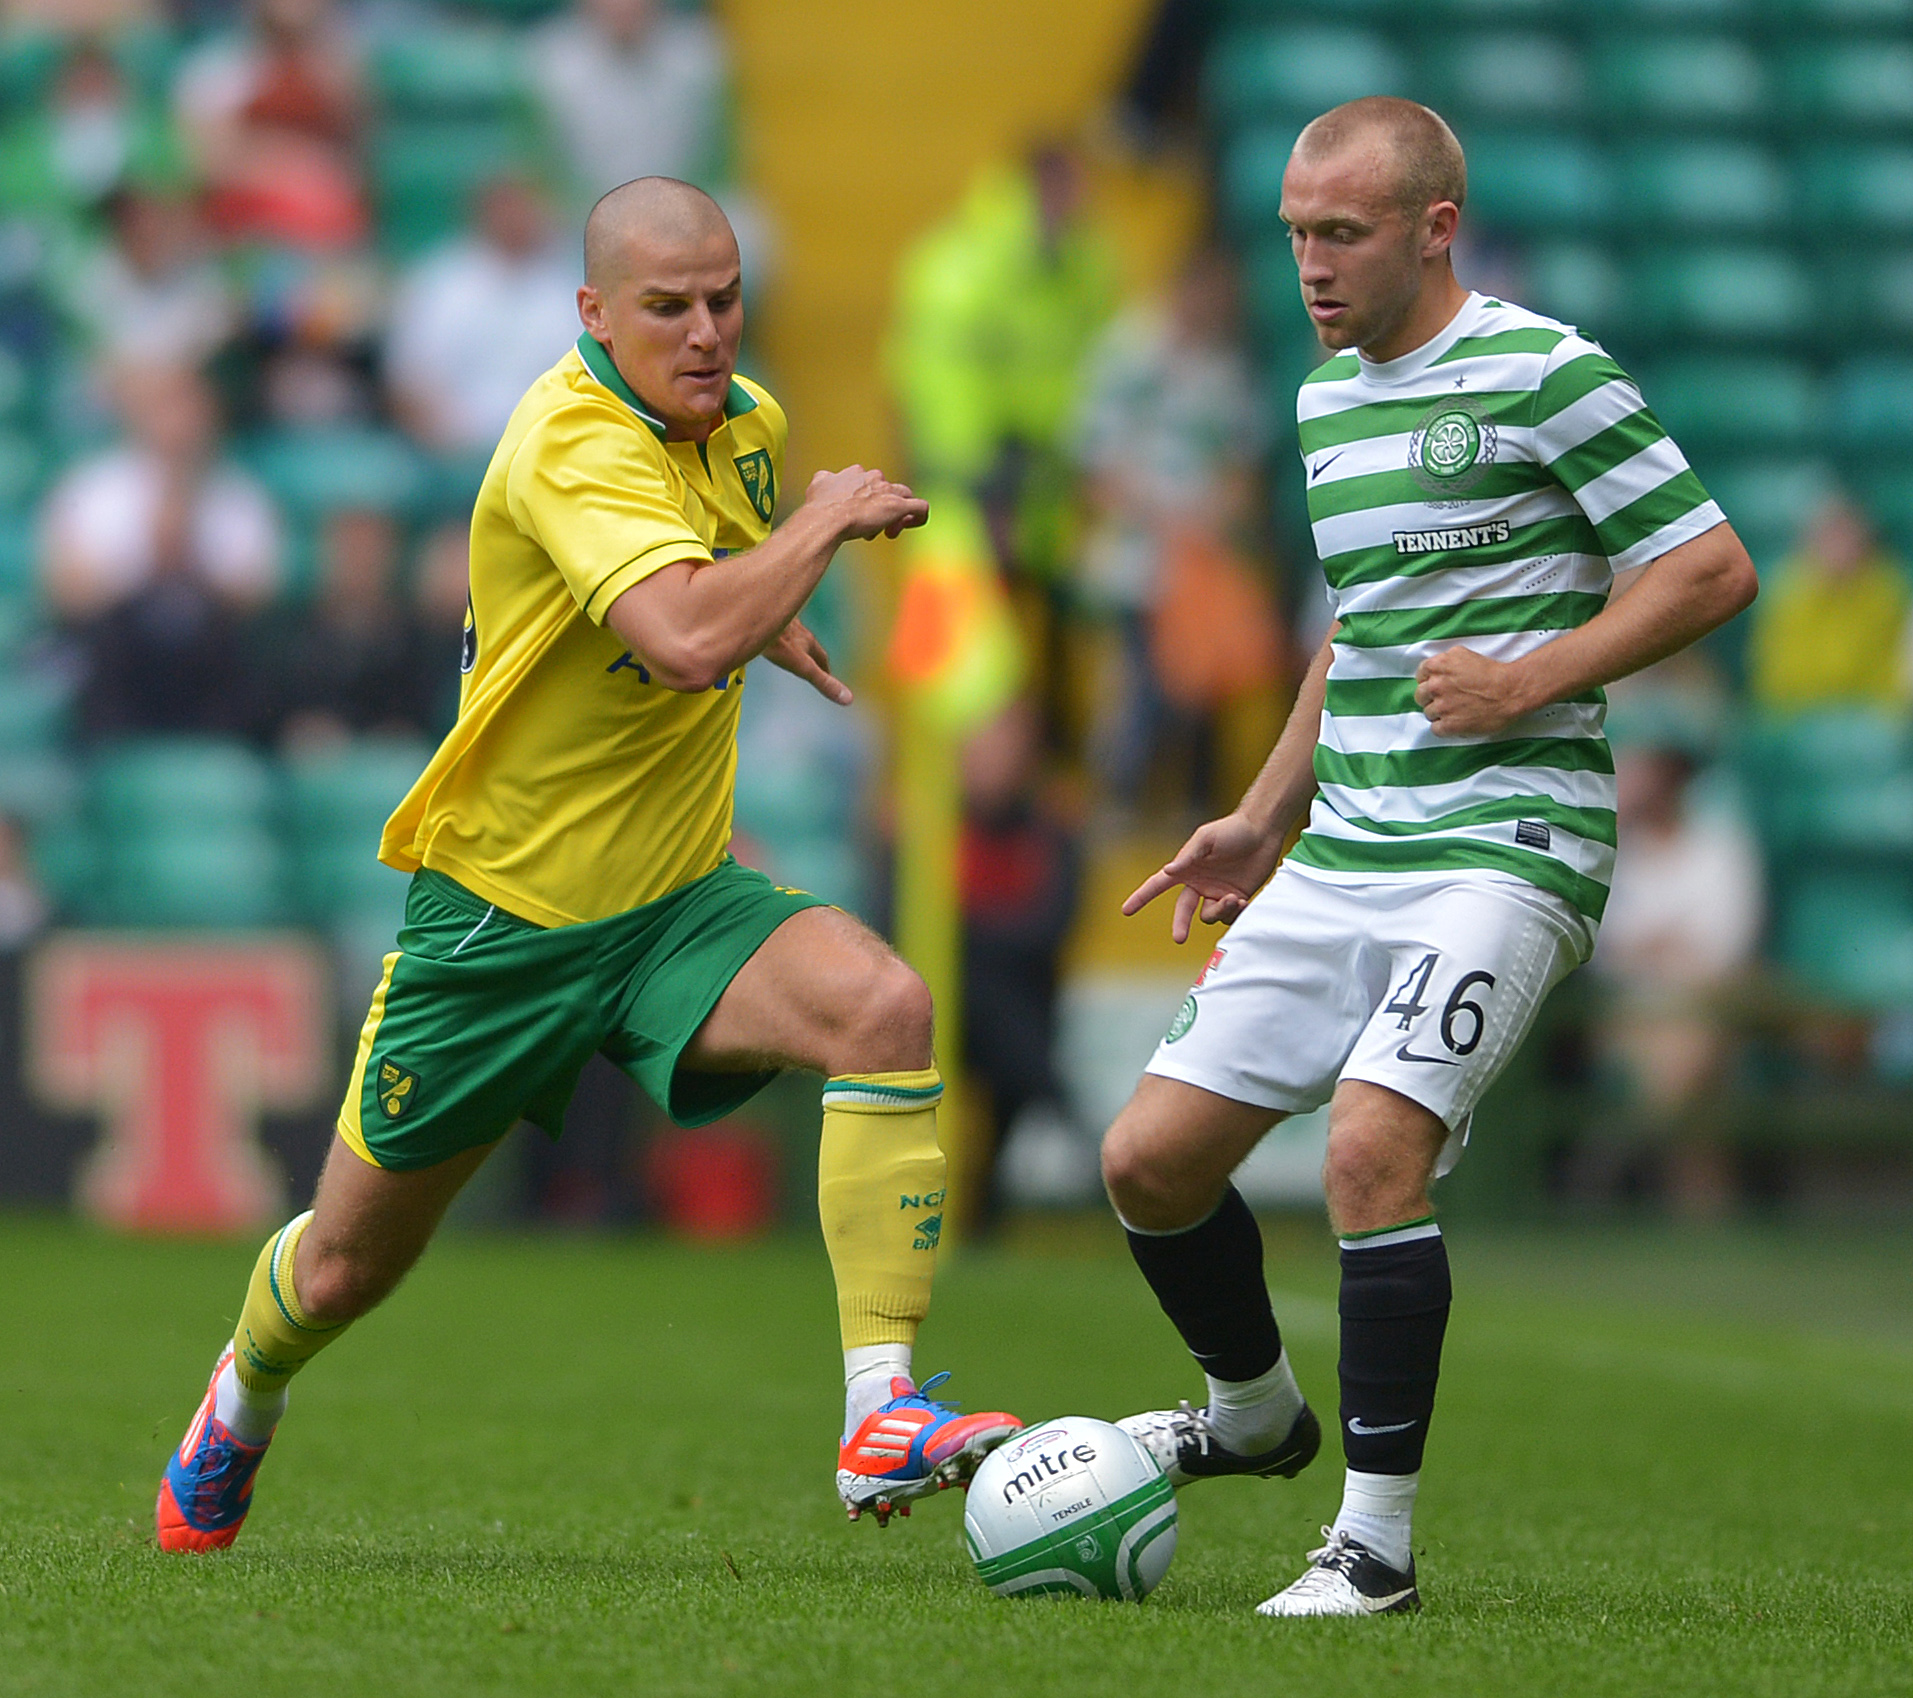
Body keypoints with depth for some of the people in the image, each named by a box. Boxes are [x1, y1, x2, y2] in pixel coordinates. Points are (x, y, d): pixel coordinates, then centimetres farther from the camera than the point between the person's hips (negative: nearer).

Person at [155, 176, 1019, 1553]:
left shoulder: (748, 426, 2)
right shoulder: (570, 442, -24)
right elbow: (688, 639, -41)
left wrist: (772, 620, 21)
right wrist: (828, 519, -29)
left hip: (680, 900, 5)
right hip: (502, 910, -5)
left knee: (886, 1009, -27)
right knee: (348, 1266, 11)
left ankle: (883, 1414, -29)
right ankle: (244, 1407, 47)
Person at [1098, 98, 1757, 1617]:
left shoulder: (1544, 374, -9)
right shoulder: (1328, 396, 16)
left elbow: (1712, 569, -9)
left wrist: (1525, 685, -15)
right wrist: (1266, 816, 23)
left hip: (1505, 846, -8)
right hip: (1342, 854, 8)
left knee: (1372, 1146, -24)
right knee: (1151, 1156, 3)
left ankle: (1378, 1538, -13)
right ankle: (1254, 1413, 30)